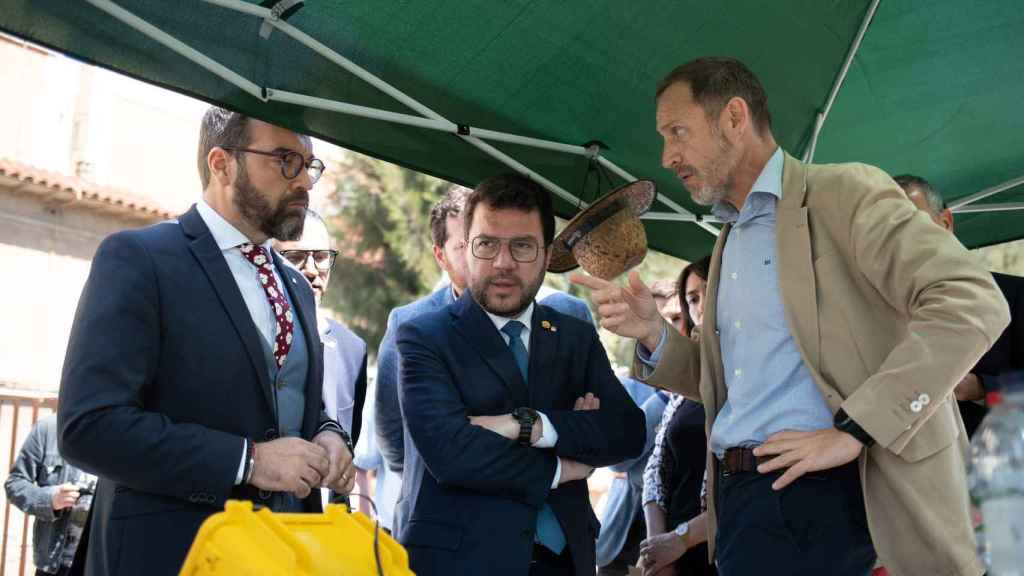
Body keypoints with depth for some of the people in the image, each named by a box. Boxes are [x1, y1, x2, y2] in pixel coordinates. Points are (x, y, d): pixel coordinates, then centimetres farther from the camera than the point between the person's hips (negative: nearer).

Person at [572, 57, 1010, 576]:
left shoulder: (844, 193, -7)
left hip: (818, 496, -7)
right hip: (736, 497, 7)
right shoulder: (730, 241, 19)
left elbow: (972, 304, -18)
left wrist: (852, 430, -21)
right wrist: (653, 334, 2)